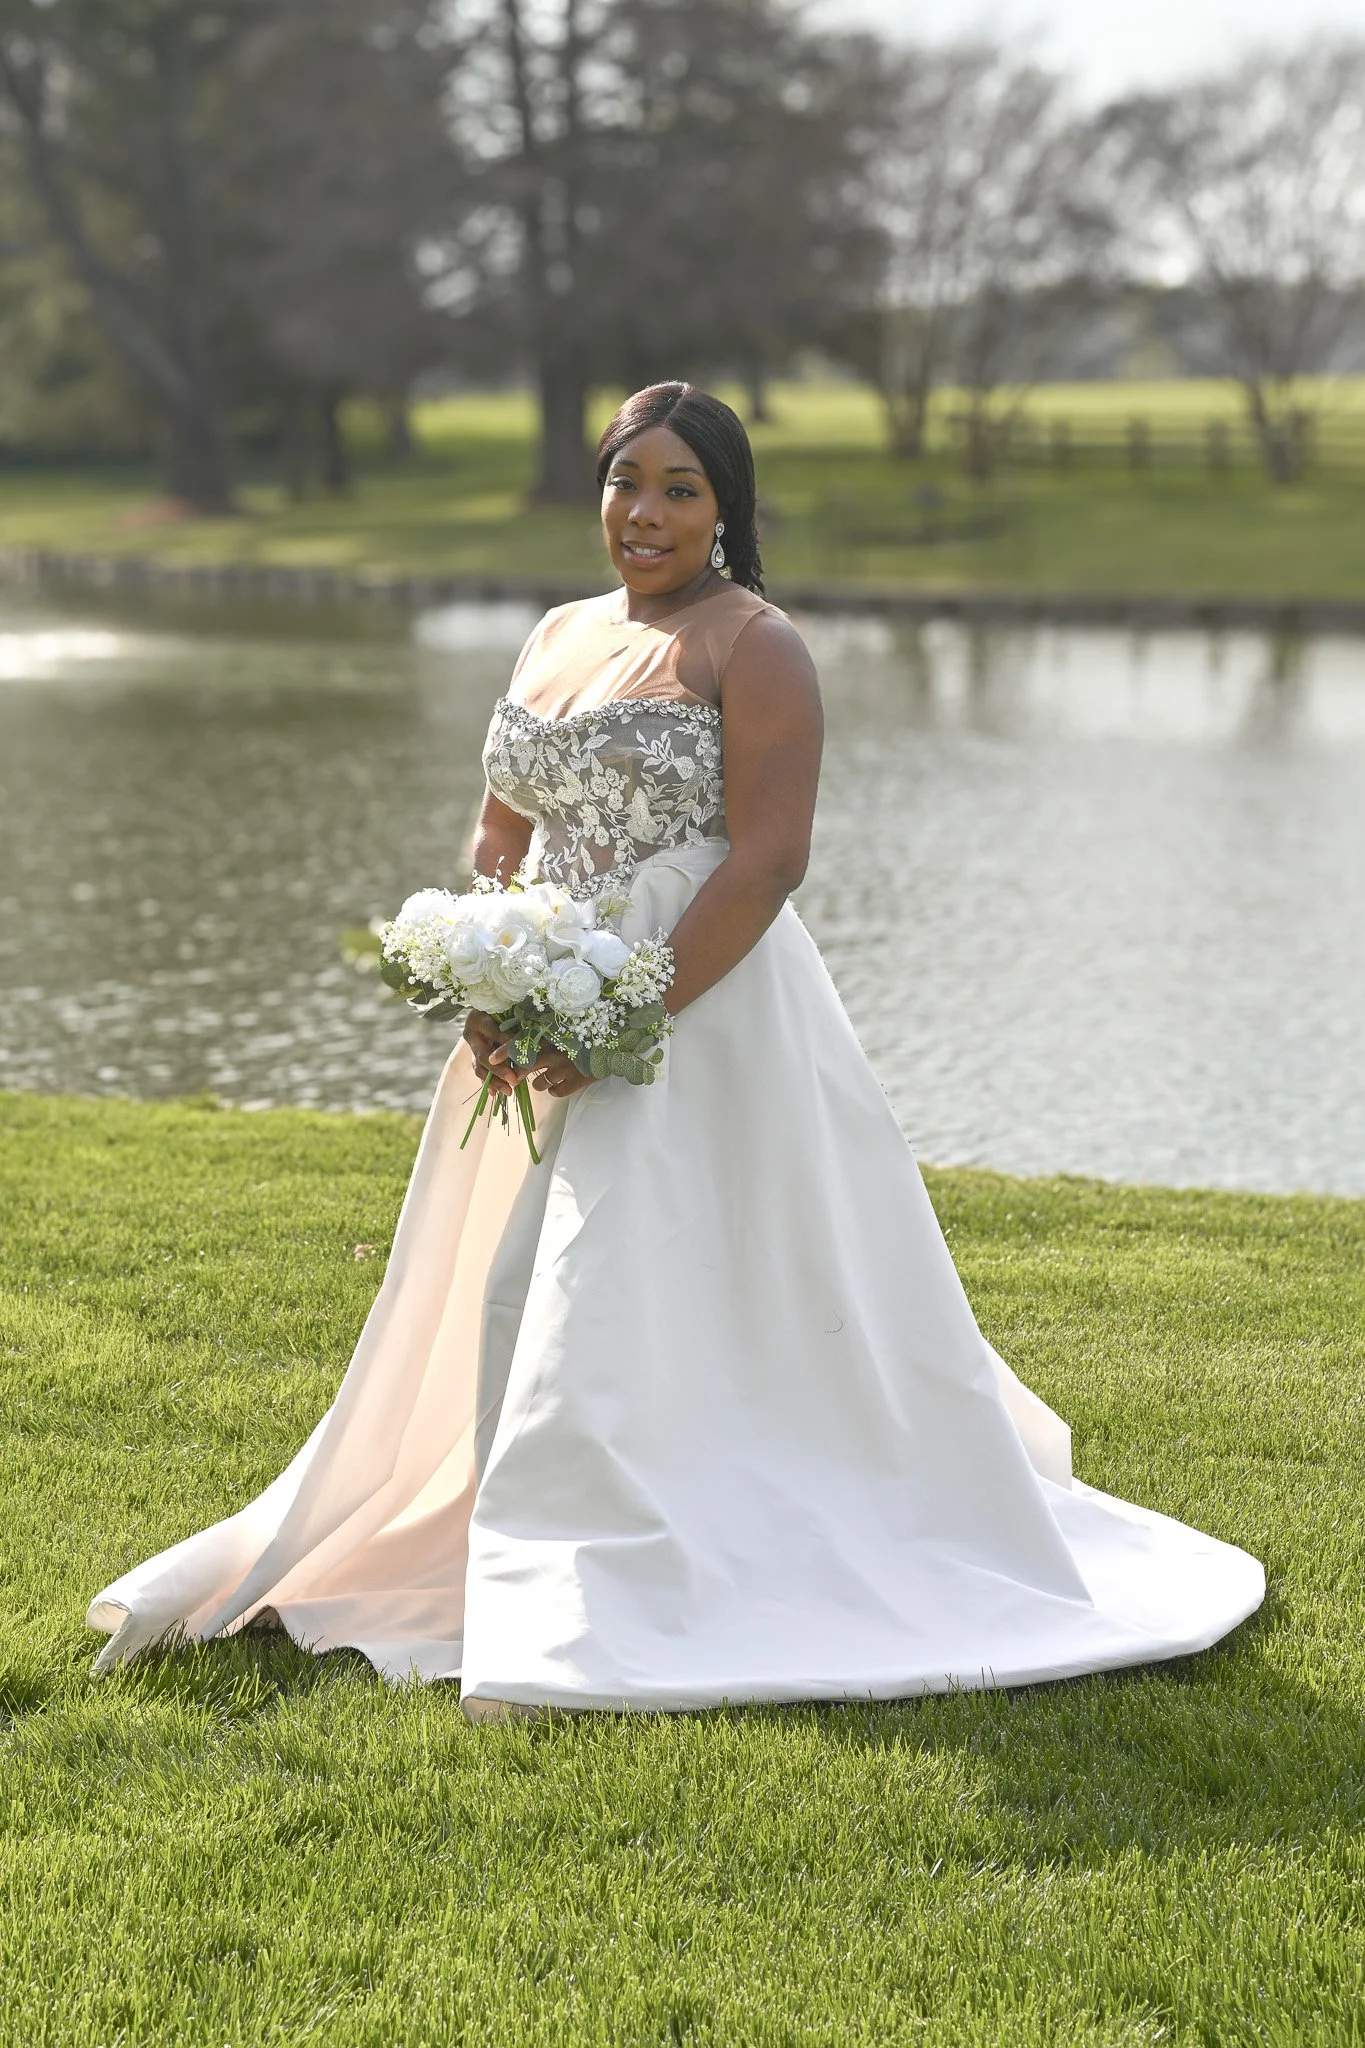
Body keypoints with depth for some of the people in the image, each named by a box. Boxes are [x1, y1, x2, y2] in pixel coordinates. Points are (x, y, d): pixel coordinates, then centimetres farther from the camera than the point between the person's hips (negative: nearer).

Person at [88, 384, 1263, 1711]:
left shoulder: (753, 646, -8)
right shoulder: (558, 637, 15)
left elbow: (768, 859, -17)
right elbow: (500, 835, 16)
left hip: (701, 1021, -8)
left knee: (649, 1313, -10)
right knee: (515, 1308, 13)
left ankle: (625, 1619, -4)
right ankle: (537, 1589, 30)